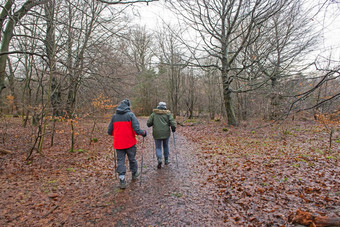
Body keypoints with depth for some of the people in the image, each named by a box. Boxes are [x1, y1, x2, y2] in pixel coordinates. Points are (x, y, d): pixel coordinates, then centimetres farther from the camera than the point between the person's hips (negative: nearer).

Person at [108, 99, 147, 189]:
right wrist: (143, 133, -1)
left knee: (120, 160, 9)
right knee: (132, 159, 17)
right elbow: (136, 129, -18)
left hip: (118, 143, 2)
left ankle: (122, 180, 6)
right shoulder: (130, 115, -9)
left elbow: (109, 131, 7)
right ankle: (134, 174, 36)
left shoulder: (114, 116, 3)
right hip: (130, 142, -2)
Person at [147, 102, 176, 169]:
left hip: (157, 134, -1)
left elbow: (148, 123, -1)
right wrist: (173, 129, 6)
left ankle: (159, 159, -12)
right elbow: (172, 122, -8)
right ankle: (166, 160, 26)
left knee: (158, 147, 9)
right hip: (166, 133, 1)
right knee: (166, 146, 19)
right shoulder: (168, 113, 2)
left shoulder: (154, 114, 3)